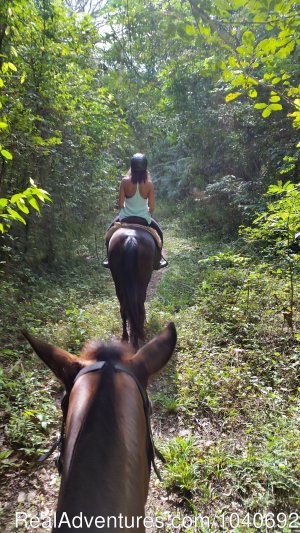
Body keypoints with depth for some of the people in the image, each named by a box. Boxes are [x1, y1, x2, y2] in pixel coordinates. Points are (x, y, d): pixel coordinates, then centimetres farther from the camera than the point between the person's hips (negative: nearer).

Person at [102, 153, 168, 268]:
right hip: (144, 219, 0)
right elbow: (152, 207, -8)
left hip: (125, 218, 0)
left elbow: (120, 204, -9)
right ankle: (158, 258, 32)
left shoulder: (125, 181, -14)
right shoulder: (149, 184, -12)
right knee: (158, 233, 30)